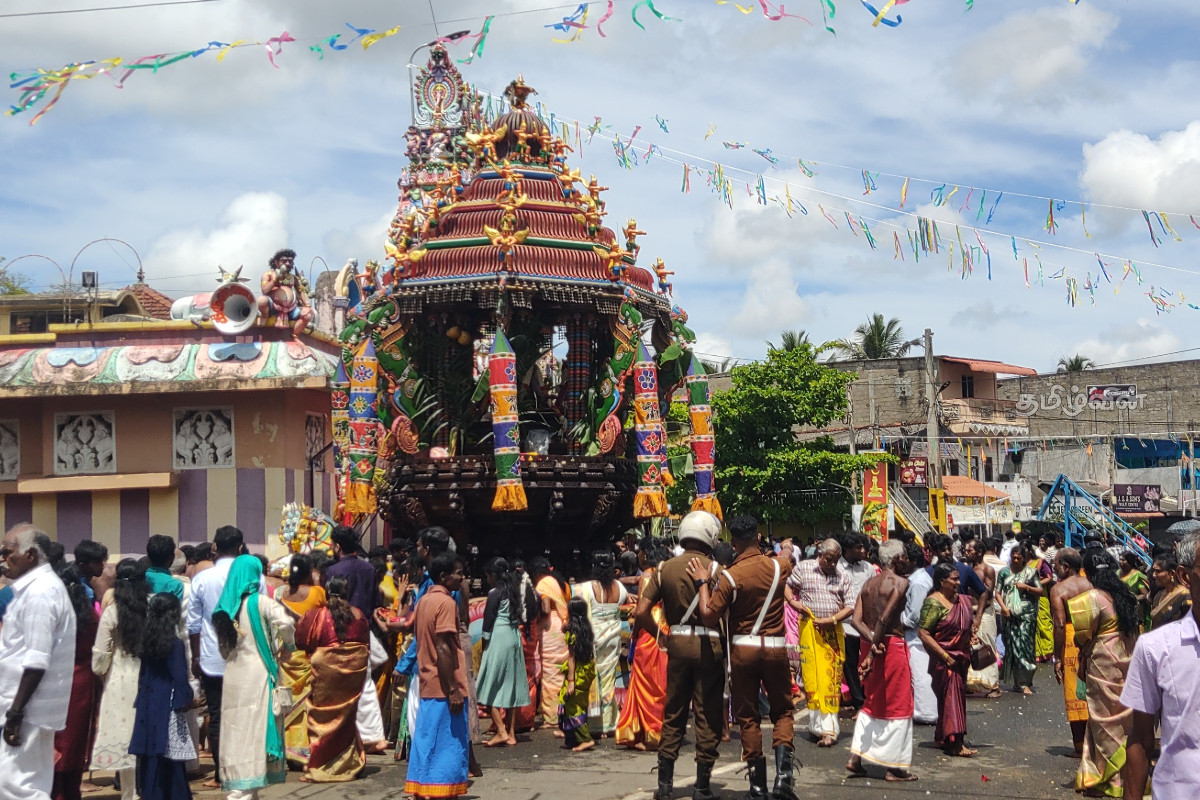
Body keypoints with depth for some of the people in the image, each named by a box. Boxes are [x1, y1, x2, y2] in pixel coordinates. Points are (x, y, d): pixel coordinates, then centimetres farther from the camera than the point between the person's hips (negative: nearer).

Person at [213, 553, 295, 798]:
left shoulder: (226, 605, 9)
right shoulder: (259, 602, -8)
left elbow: (222, 647, 13)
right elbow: (286, 623, -22)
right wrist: (287, 642, -5)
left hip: (232, 675, 6)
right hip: (256, 674, -6)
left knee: (236, 729, 9)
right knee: (254, 728, -2)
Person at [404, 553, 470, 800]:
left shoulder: (424, 601, 12)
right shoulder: (446, 602, -14)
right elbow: (443, 648, -21)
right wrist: (454, 689, -20)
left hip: (427, 684, 9)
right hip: (445, 687, -9)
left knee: (426, 742, 12)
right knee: (449, 745, -2)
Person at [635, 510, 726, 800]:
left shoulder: (665, 568, 3)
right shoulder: (715, 568, -8)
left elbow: (642, 611, -1)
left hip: (678, 643, 4)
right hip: (709, 644, -4)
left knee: (673, 713, 13)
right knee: (708, 716, 4)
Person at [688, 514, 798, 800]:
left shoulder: (730, 576, -12)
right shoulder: (778, 567, -1)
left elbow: (709, 616, -12)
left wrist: (702, 582, -3)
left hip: (743, 648, -2)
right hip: (775, 647, 2)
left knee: (748, 717, 8)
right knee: (782, 711, 14)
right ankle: (783, 774, -3)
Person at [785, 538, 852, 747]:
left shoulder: (843, 577, 8)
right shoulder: (803, 568, 4)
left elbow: (849, 607, 5)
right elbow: (787, 586, 14)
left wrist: (832, 619, -9)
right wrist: (793, 602, -5)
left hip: (834, 631, 2)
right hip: (810, 628, -2)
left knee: (832, 677, -2)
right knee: (813, 676, -4)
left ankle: (826, 726, 0)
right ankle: (825, 727, 2)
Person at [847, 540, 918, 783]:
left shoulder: (869, 584, 12)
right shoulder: (900, 582, -10)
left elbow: (857, 620, 0)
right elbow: (885, 618, -21)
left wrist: (872, 643, -11)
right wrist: (872, 653, -19)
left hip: (872, 645, 7)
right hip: (893, 646, -7)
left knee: (872, 703, 18)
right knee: (897, 706, 3)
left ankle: (856, 757, 13)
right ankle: (893, 767, 8)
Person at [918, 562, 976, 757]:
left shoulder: (962, 601, 9)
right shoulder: (934, 603, -15)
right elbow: (923, 633, -20)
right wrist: (945, 656, -21)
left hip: (961, 658, 8)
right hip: (944, 659, -8)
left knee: (957, 696, 13)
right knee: (952, 697, -9)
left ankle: (942, 737, 24)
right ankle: (955, 742, -8)